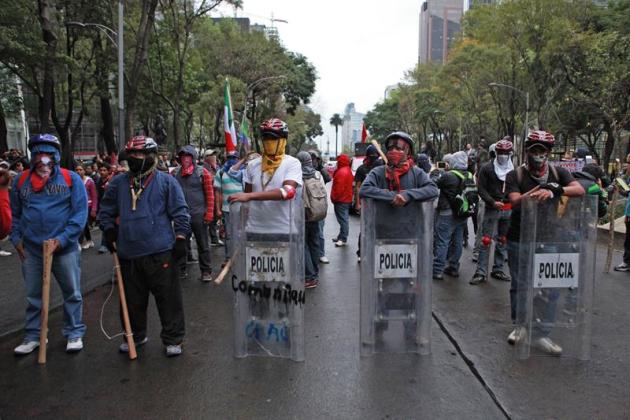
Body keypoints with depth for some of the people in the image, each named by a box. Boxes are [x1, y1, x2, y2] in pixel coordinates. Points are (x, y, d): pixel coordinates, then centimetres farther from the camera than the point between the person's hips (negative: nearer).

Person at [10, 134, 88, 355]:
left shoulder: (71, 179, -6)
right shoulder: (21, 180, 4)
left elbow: (80, 212, -9)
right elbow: (15, 214, 13)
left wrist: (62, 239, -16)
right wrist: (16, 239, 2)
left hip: (65, 248, -3)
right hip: (31, 250, 3)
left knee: (72, 293, 7)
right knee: (33, 296, 14)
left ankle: (74, 334, 21)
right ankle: (33, 336, 28)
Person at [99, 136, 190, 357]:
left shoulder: (166, 181, -2)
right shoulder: (118, 183, 9)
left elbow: (180, 212, -2)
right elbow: (106, 210, 19)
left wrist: (180, 238, -7)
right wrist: (109, 231, 7)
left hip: (160, 251, -4)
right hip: (128, 253, 4)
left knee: (168, 297, 2)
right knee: (133, 299, 17)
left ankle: (173, 339, 15)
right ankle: (136, 335, 35)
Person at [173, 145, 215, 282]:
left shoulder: (202, 172, -3)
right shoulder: (175, 173, 7)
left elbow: (210, 194, -5)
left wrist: (209, 213, -9)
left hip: (198, 214, -3)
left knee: (202, 245, 4)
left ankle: (206, 271, 14)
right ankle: (181, 269, 24)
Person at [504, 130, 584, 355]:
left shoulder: (559, 173, 5)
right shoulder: (515, 175, 0)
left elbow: (580, 190, -12)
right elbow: (515, 201, -16)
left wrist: (555, 190, -30)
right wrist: (539, 192, -31)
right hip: (519, 241, -1)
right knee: (519, 286, 8)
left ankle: (541, 334, 13)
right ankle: (520, 325, 27)